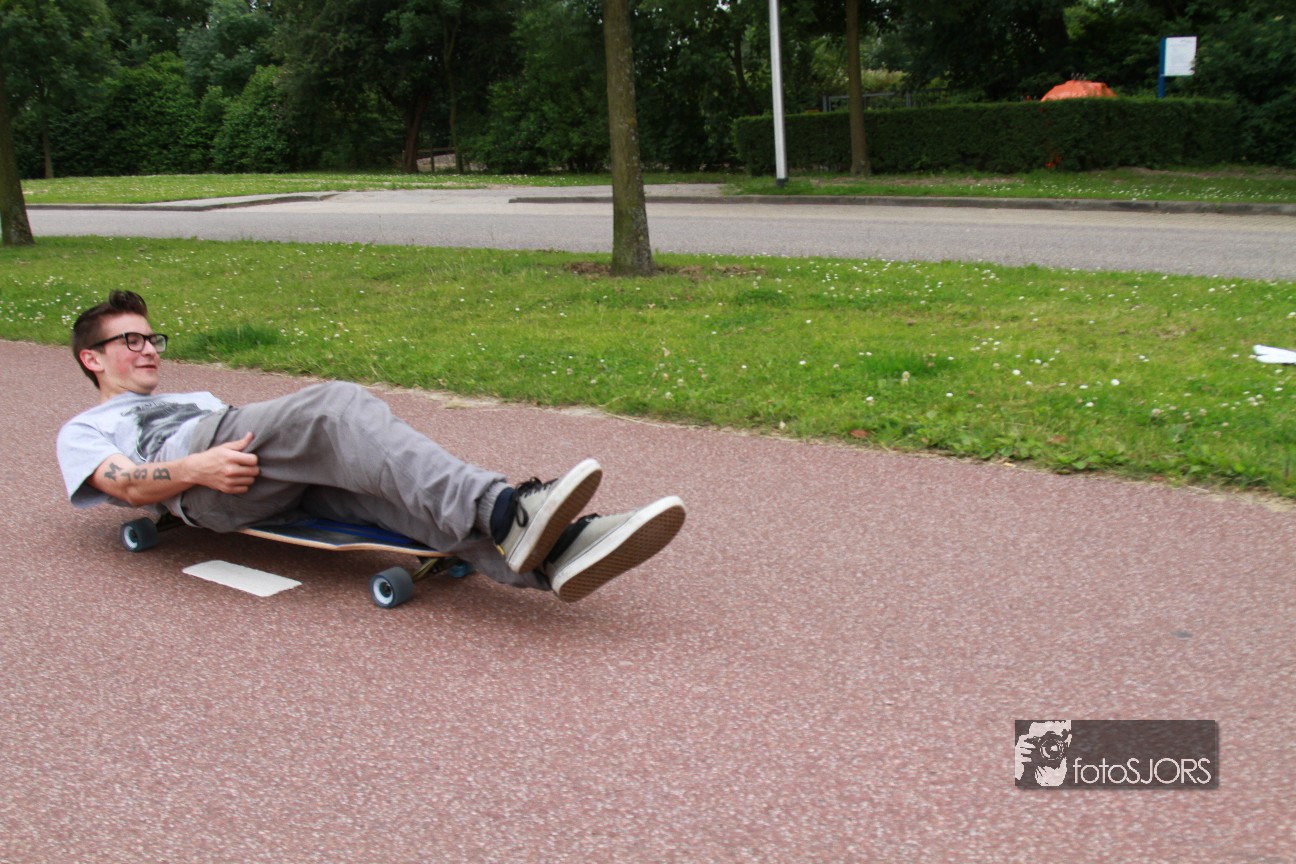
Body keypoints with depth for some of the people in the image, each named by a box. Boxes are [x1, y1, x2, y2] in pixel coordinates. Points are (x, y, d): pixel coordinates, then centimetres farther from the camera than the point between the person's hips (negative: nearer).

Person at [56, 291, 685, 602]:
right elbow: (123, 482, 5)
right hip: (203, 492, -5)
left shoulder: (197, 399, 45)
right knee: (338, 405, -31)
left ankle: (553, 552, -53)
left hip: (290, 481, 5)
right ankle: (499, 511, -52)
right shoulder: (85, 429, 28)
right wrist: (195, 468, -16)